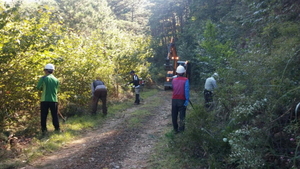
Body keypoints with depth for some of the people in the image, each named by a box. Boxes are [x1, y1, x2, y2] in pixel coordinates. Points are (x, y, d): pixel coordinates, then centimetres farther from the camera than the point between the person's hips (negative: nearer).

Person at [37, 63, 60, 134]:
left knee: (43, 115, 7)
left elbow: (38, 88, 2)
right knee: (55, 115, 11)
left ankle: (44, 129, 7)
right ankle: (57, 128, 14)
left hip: (44, 100, -3)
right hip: (54, 100, 3)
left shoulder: (43, 78, -5)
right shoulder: (56, 80, 6)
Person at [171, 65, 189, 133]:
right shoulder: (185, 80, -9)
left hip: (174, 99, 3)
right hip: (182, 100, -3)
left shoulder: (174, 80, 2)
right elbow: (187, 90, -17)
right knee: (182, 115, 6)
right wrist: (187, 100, -17)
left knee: (174, 115, 12)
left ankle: (175, 129, 19)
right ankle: (181, 129, 7)